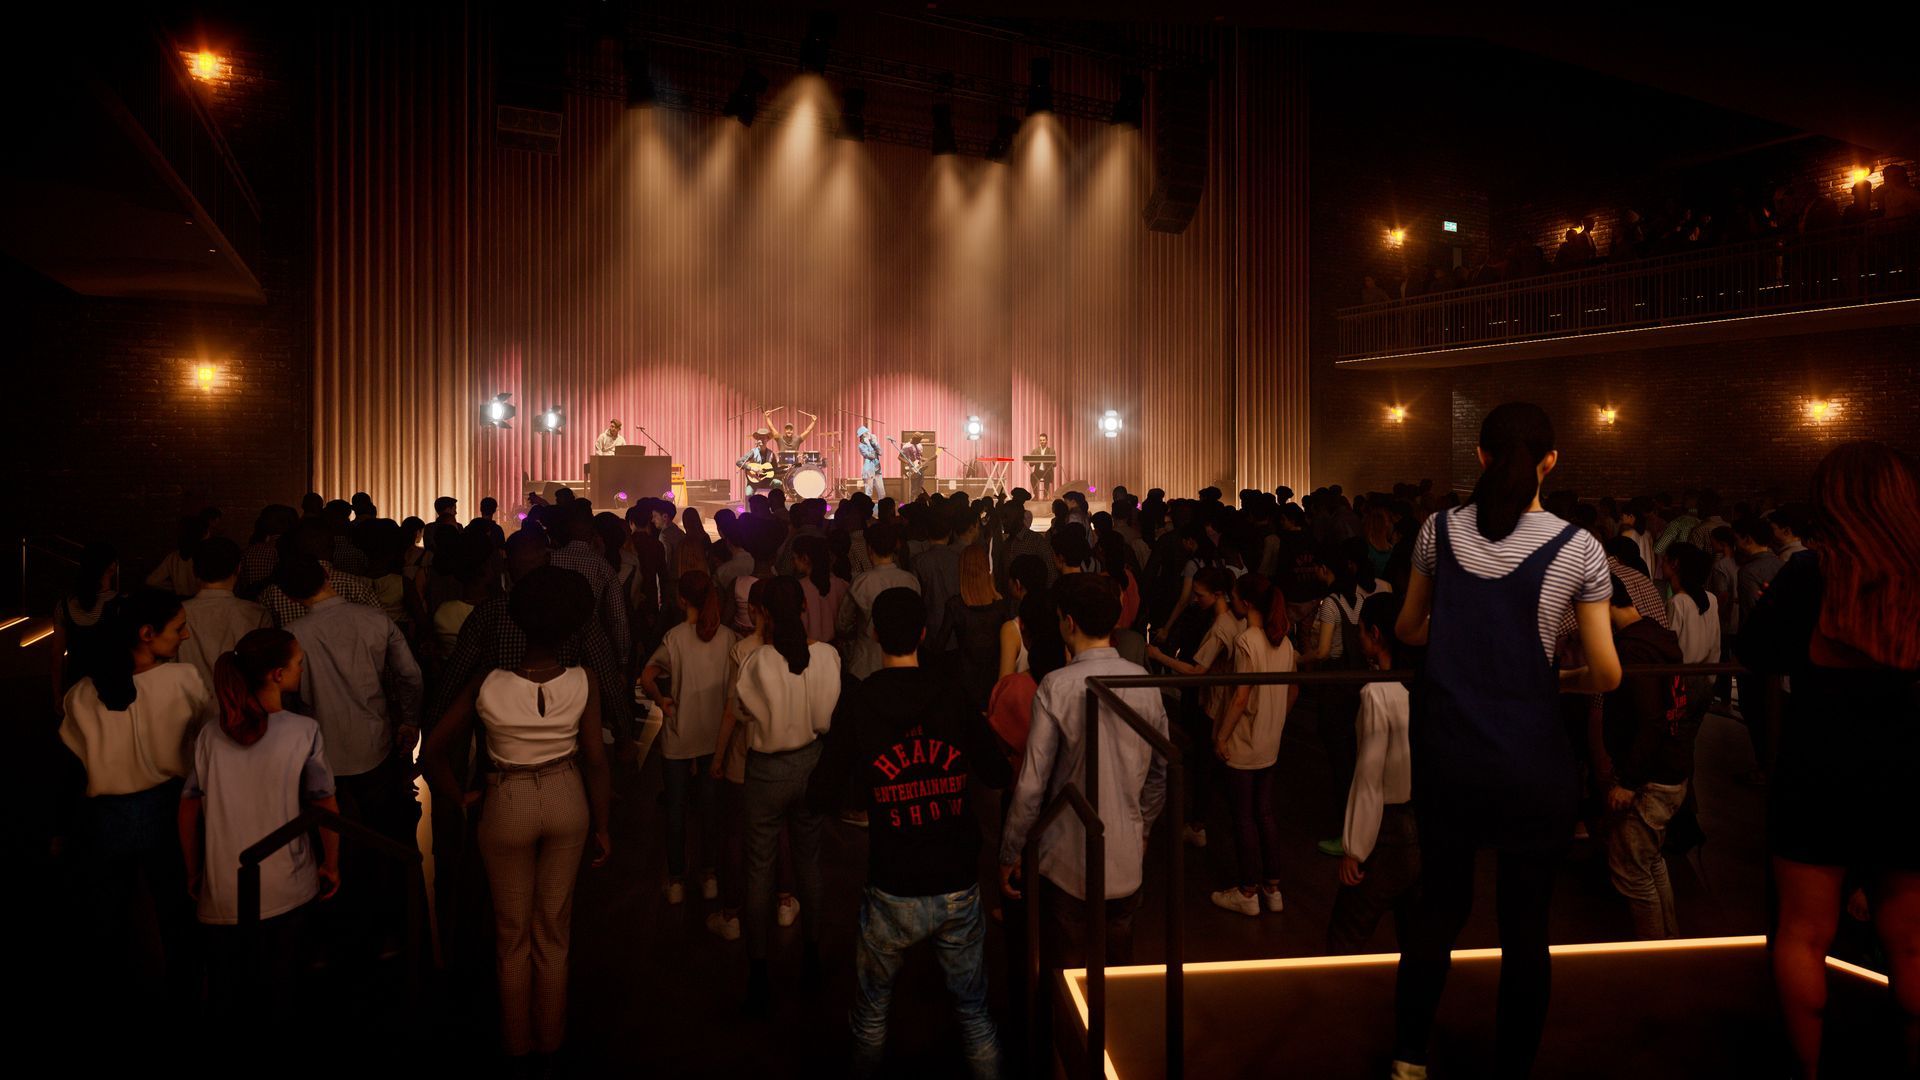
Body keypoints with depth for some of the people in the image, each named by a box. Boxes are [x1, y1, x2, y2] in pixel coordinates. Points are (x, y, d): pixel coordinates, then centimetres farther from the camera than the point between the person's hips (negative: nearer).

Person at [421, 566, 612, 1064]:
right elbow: (596, 761, -11)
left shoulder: (486, 685, -19)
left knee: (513, 932, 20)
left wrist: (460, 797, 5)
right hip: (567, 800, 1)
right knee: (553, 929, 20)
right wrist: (601, 827, 0)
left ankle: (517, 1041, 38)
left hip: (508, 805, -1)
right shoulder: (584, 683, -18)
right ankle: (550, 1037, 36)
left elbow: (433, 751, -10)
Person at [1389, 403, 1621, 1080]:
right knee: (1525, 927, 12)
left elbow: (1408, 630, 13)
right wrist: (1564, 679, 13)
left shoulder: (1439, 530, -1)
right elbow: (1606, 674, -7)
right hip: (1532, 763, -2)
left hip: (1445, 754, 3)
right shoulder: (1576, 547, -8)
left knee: (1439, 908, 17)